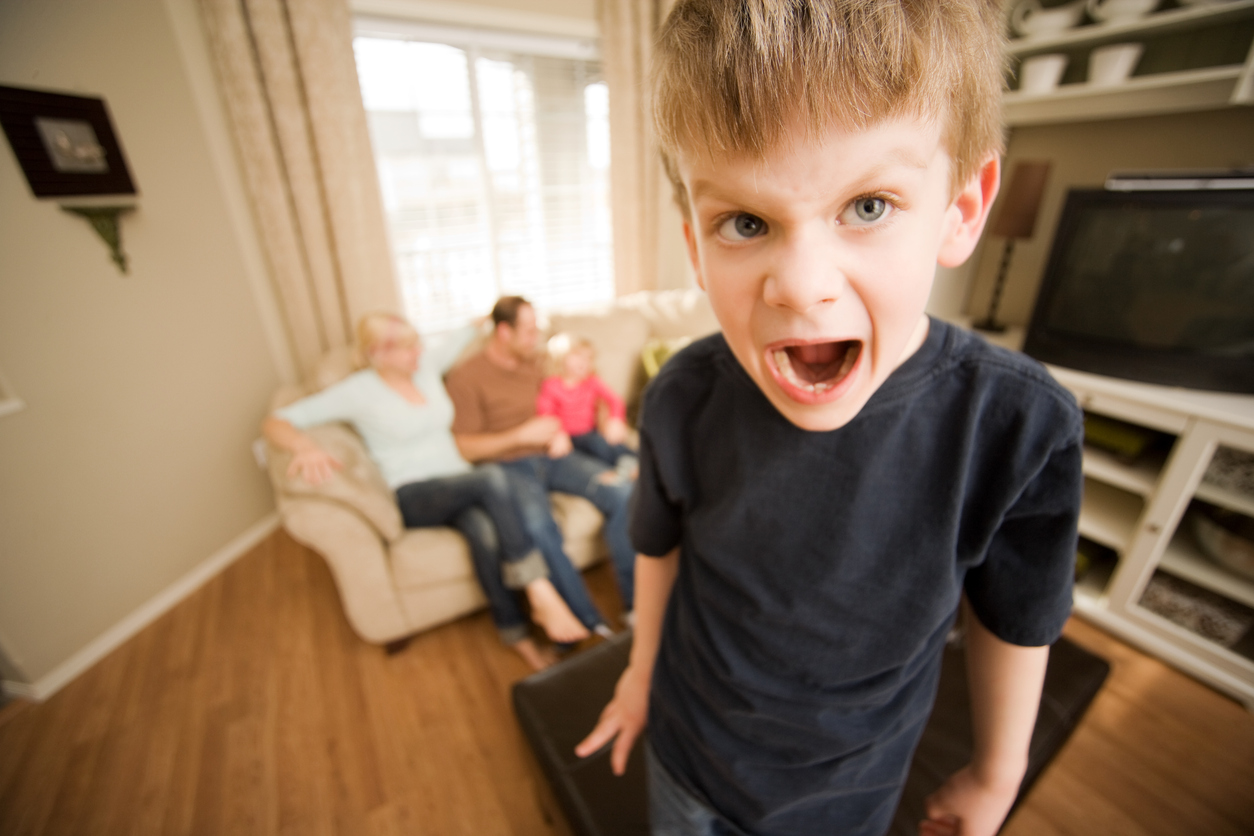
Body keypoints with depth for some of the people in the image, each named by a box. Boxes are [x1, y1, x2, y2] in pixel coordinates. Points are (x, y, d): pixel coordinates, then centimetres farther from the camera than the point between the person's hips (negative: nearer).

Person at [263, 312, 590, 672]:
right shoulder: (358, 390, -4)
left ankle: (515, 632, -17)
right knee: (492, 477, -35)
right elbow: (275, 422, -7)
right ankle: (542, 594, -29)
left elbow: (457, 341, 29)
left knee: (485, 531, -33)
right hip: (412, 497, -4)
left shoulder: (426, 367, 10)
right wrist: (306, 446, -27)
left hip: (460, 486, 4)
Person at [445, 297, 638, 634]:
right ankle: (590, 623, -22)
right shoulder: (465, 376, -5)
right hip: (509, 466, -5)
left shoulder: (536, 362, 13)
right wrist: (521, 435, -16)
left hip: (550, 456, 5)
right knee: (537, 525, -37)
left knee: (621, 492, -20)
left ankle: (633, 601, -8)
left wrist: (560, 433, 0)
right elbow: (465, 448, -7)